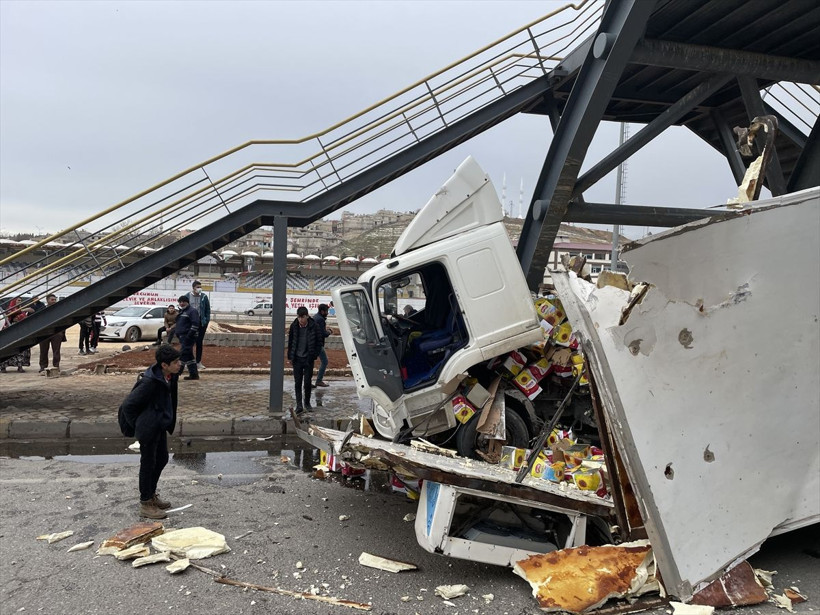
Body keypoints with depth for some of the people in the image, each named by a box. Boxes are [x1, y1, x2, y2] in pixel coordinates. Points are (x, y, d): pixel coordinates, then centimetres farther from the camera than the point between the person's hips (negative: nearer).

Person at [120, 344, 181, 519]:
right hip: (149, 429, -9)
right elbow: (128, 405, -22)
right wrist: (137, 424, -11)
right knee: (148, 464, 5)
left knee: (162, 459, 20)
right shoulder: (150, 382, -29)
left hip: (161, 426, 9)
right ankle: (145, 504, 21)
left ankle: (151, 495, 39)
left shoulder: (170, 376, -5)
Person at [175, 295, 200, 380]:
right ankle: (194, 374, 16)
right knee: (189, 356, 11)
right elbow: (178, 324, 32)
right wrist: (175, 331, 20)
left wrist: (189, 335, -23)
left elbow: (195, 324, -18)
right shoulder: (181, 312, 21)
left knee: (183, 355, -12)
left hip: (188, 337, -10)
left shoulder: (192, 311, -9)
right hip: (182, 337, 10)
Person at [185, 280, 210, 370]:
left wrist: (206, 321, -4)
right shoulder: (188, 296, -1)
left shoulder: (204, 297, 0)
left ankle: (198, 362, 15)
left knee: (199, 342, 7)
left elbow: (208, 310, 4)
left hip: (201, 322, 0)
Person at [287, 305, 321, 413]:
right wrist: (290, 357, 6)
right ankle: (299, 404, 5)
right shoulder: (294, 326, -2)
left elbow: (317, 343, 0)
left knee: (307, 382, 4)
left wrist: (314, 356, -5)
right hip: (297, 359, 1)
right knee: (298, 383, 1)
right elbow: (290, 342, 7)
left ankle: (307, 403, 22)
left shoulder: (313, 326, -8)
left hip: (308, 359, -1)